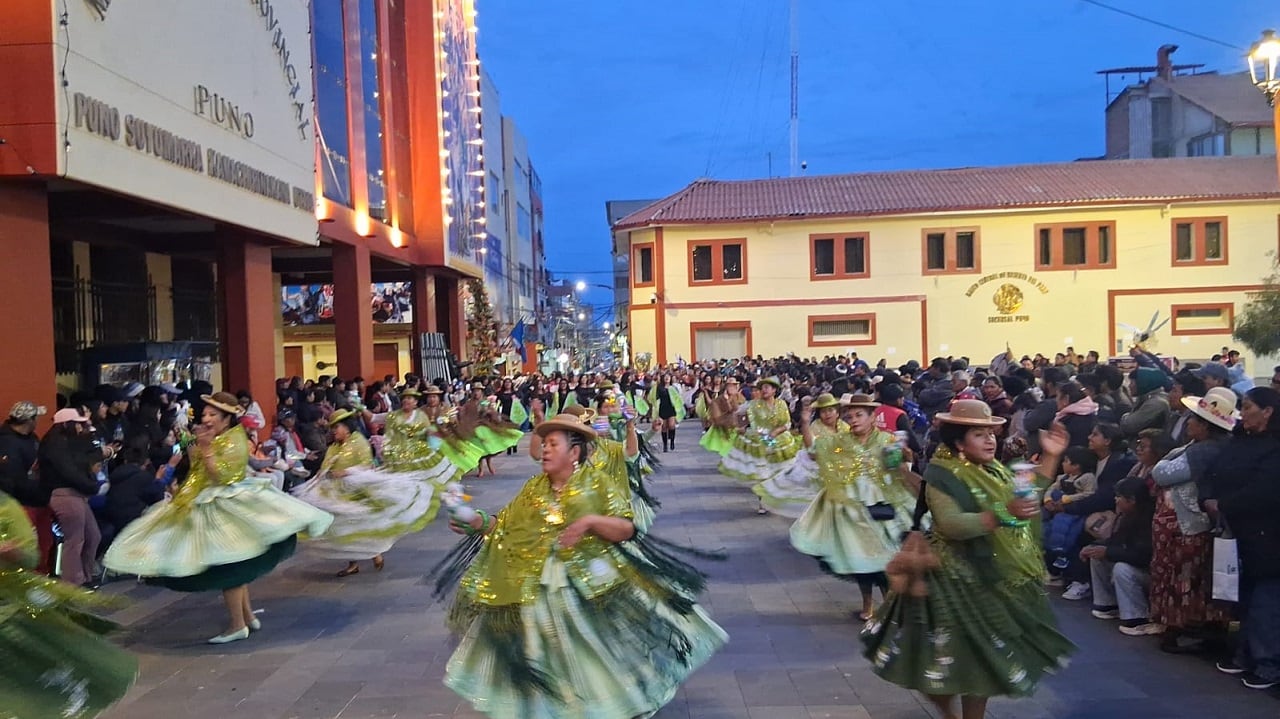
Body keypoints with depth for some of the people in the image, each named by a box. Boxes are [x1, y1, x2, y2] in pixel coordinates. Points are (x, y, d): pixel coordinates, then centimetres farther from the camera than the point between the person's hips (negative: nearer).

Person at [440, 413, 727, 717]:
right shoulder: (535, 486, 7)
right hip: (543, 588, 4)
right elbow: (506, 525, 7)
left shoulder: (597, 480, -7)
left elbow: (626, 529, -14)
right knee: (550, 655, 8)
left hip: (593, 584, -3)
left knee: (601, 652, 5)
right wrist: (480, 523, -9)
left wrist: (590, 521, -27)